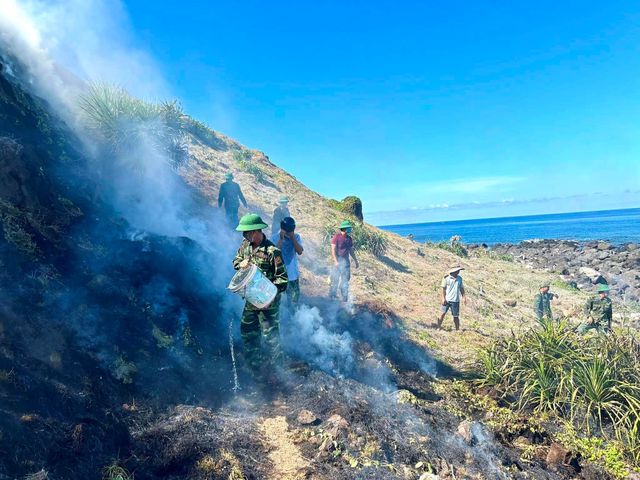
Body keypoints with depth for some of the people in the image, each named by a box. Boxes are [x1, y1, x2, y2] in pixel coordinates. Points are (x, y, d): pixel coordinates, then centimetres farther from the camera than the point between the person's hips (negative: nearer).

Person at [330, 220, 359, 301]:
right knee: (335, 279, -2)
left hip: (346, 261, 6)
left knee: (345, 280, 8)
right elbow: (333, 249, -12)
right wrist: (335, 261, -21)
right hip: (338, 261, -6)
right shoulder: (336, 237, -8)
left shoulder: (349, 238, 11)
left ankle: (345, 298, 15)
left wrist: (355, 261, 18)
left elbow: (351, 251, 20)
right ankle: (332, 296, 10)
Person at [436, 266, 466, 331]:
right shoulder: (446, 278, -5)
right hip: (446, 300, -3)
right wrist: (443, 298, -11)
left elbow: (461, 288, 13)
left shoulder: (459, 278, 7)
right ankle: (439, 327, 8)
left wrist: (463, 297, 3)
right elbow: (443, 289, -4)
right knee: (442, 313, -2)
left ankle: (457, 329, 18)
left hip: (455, 301, 3)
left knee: (456, 316, 8)